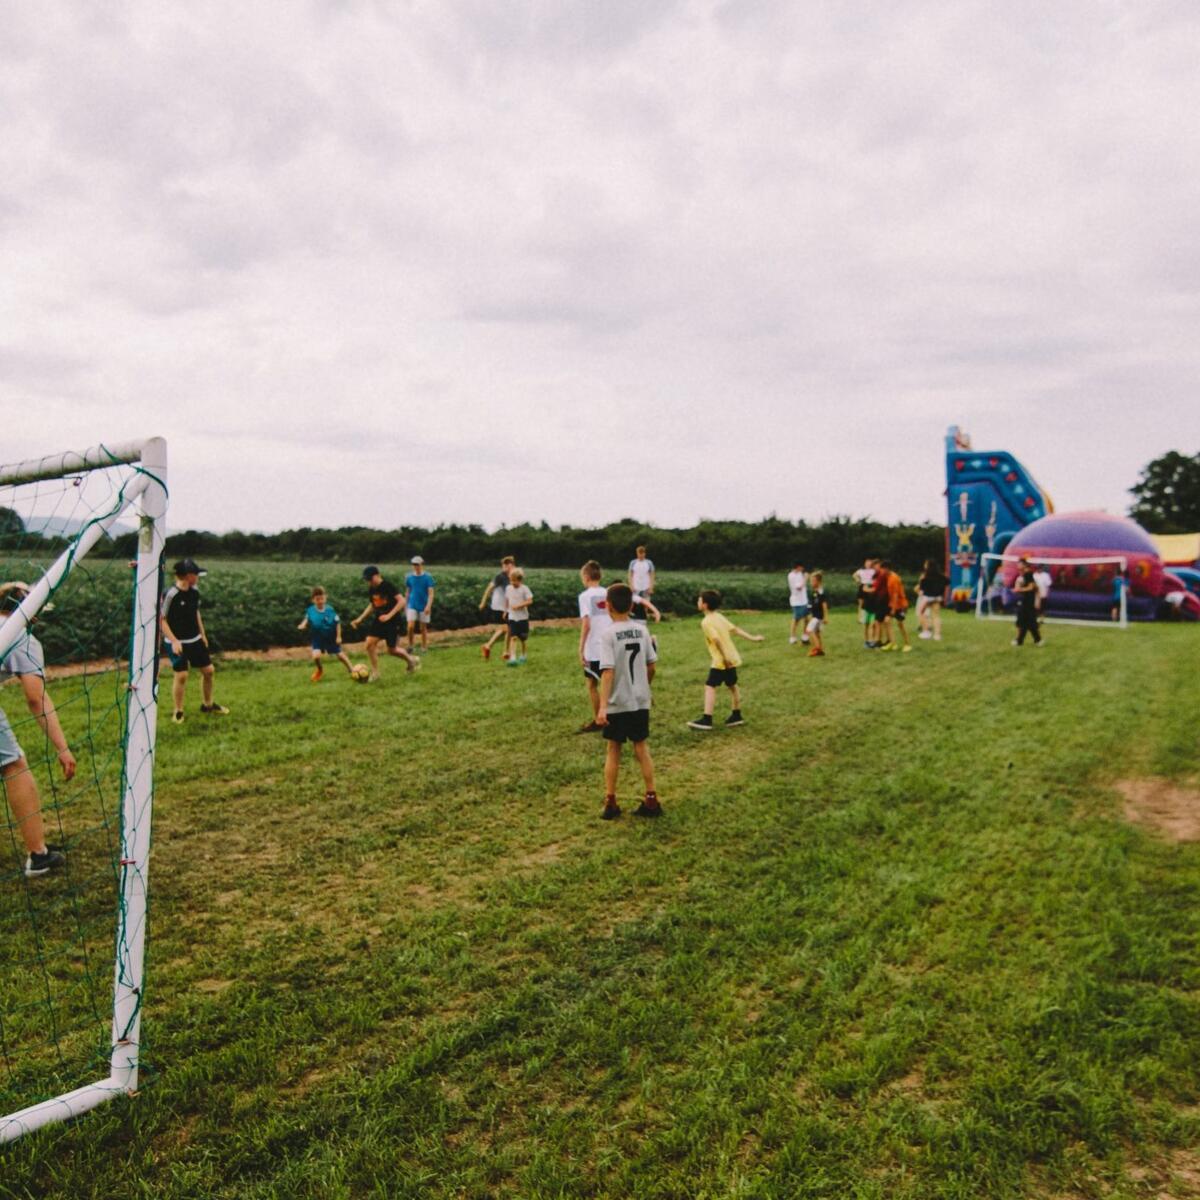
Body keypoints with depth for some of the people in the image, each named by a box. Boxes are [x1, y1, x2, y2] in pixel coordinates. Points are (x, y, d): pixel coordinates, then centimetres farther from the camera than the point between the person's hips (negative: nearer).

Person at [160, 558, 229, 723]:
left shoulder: (194, 591, 1)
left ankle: (207, 704, 28)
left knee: (208, 670, 9)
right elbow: (161, 620, -16)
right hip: (177, 643, -7)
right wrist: (174, 641, -20)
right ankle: (178, 711, 9)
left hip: (195, 640, 7)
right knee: (181, 675, -11)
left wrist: (202, 634, 16)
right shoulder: (170, 594, -20)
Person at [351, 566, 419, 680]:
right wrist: (360, 619, 10)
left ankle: (411, 660, 27)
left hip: (392, 621, -6)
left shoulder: (388, 586, -17)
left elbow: (402, 601, -20)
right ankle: (375, 673, 2)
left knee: (392, 650, -1)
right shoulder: (371, 589, 4)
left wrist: (389, 615, -27)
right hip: (378, 620, 6)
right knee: (369, 644, -9)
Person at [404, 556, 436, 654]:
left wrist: (428, 606, -20)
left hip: (424, 607, -2)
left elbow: (431, 593, -9)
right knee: (411, 626, -11)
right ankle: (410, 646, 7)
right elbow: (407, 592, 14)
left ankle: (424, 649, 16)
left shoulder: (428, 577, -5)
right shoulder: (409, 577, 4)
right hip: (412, 606, 2)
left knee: (423, 628, 5)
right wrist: (405, 606, 15)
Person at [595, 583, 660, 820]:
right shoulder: (641, 630, 2)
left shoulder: (608, 633, -14)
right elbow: (651, 666, 6)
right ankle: (651, 800, 13)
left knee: (613, 750, 8)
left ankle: (610, 803, 14)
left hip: (618, 704, -4)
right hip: (640, 701, 4)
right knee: (641, 748, 12)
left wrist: (602, 706, -23)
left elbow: (608, 671, -21)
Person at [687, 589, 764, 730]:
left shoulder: (706, 622, -16)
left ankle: (707, 720, -17)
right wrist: (752, 638, 21)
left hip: (721, 661, -9)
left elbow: (717, 639, -27)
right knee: (732, 685, 21)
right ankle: (737, 715, 32)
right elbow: (735, 629, 13)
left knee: (710, 687, -11)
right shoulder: (719, 616, 10)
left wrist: (725, 658, -27)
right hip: (732, 657, 9)